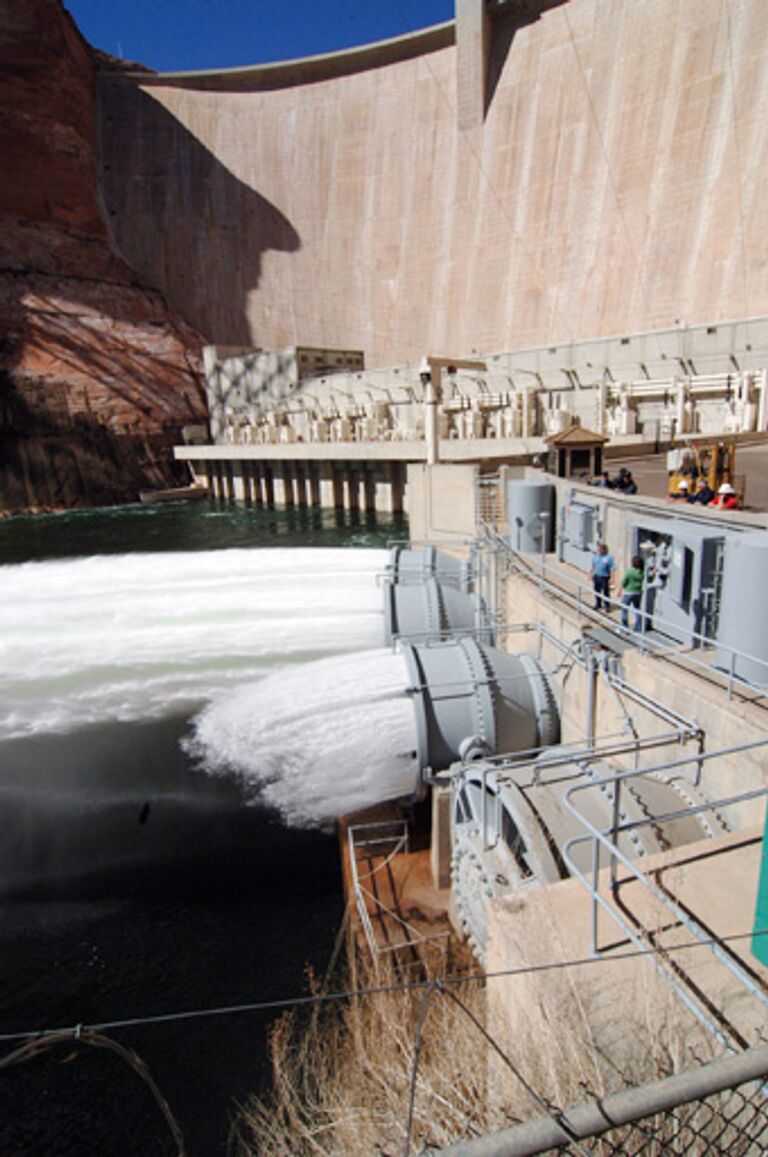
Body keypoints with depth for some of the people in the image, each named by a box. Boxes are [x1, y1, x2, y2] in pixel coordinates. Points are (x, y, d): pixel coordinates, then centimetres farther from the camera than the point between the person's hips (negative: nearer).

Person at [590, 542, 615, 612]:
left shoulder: (609, 557, -12)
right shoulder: (595, 556, 3)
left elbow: (612, 569, -11)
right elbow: (592, 566, 15)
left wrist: (611, 579, -15)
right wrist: (590, 574, 15)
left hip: (605, 577, -5)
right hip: (596, 577, 5)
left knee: (606, 593, 1)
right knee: (597, 591, 13)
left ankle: (607, 606, 14)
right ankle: (598, 605, 29)